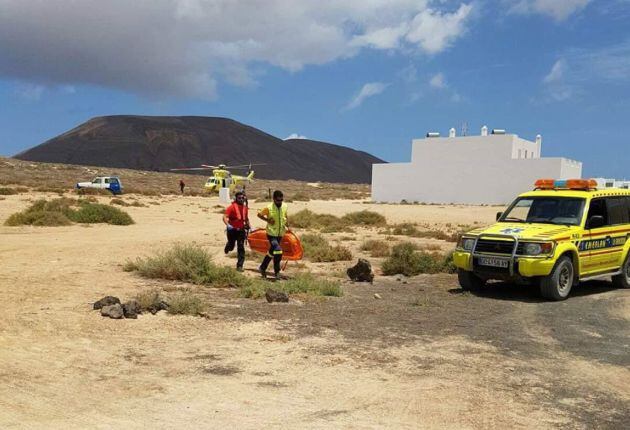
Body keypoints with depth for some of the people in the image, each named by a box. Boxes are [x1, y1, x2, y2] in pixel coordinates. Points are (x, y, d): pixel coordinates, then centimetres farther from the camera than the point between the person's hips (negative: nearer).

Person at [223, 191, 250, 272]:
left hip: (241, 230, 4)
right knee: (231, 246, 9)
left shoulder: (245, 207, 6)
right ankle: (228, 247, 49)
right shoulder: (232, 207, -12)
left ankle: (240, 266, 1)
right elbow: (225, 217, -20)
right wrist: (228, 225, -36)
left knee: (241, 248, -3)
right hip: (232, 229, -4)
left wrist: (248, 225, 17)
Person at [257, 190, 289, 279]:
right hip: (271, 234, -6)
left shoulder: (284, 206, -1)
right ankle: (277, 272, -5)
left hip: (280, 234, 6)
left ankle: (262, 268, 34)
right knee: (278, 251, -20)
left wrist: (287, 226, 3)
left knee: (272, 252, 16)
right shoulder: (269, 208, -16)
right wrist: (268, 220, -14)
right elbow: (259, 214, -4)